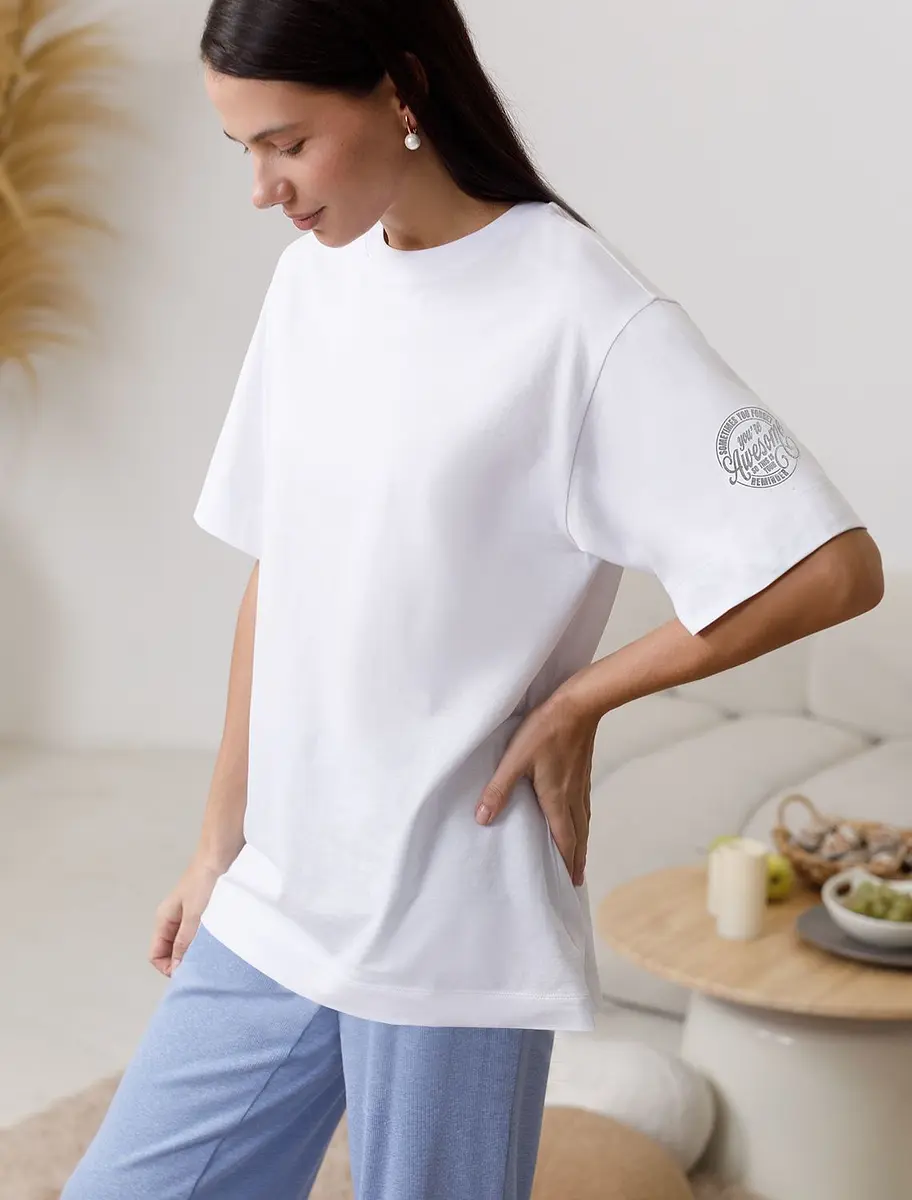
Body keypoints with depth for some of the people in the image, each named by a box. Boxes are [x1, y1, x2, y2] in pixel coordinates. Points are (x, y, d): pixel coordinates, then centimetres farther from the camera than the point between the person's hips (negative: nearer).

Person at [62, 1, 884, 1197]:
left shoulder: (586, 317, -15)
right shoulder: (313, 279, 5)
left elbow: (835, 568, -18)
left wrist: (579, 698, -11)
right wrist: (222, 841, 13)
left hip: (451, 931, -6)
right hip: (271, 908, 6)